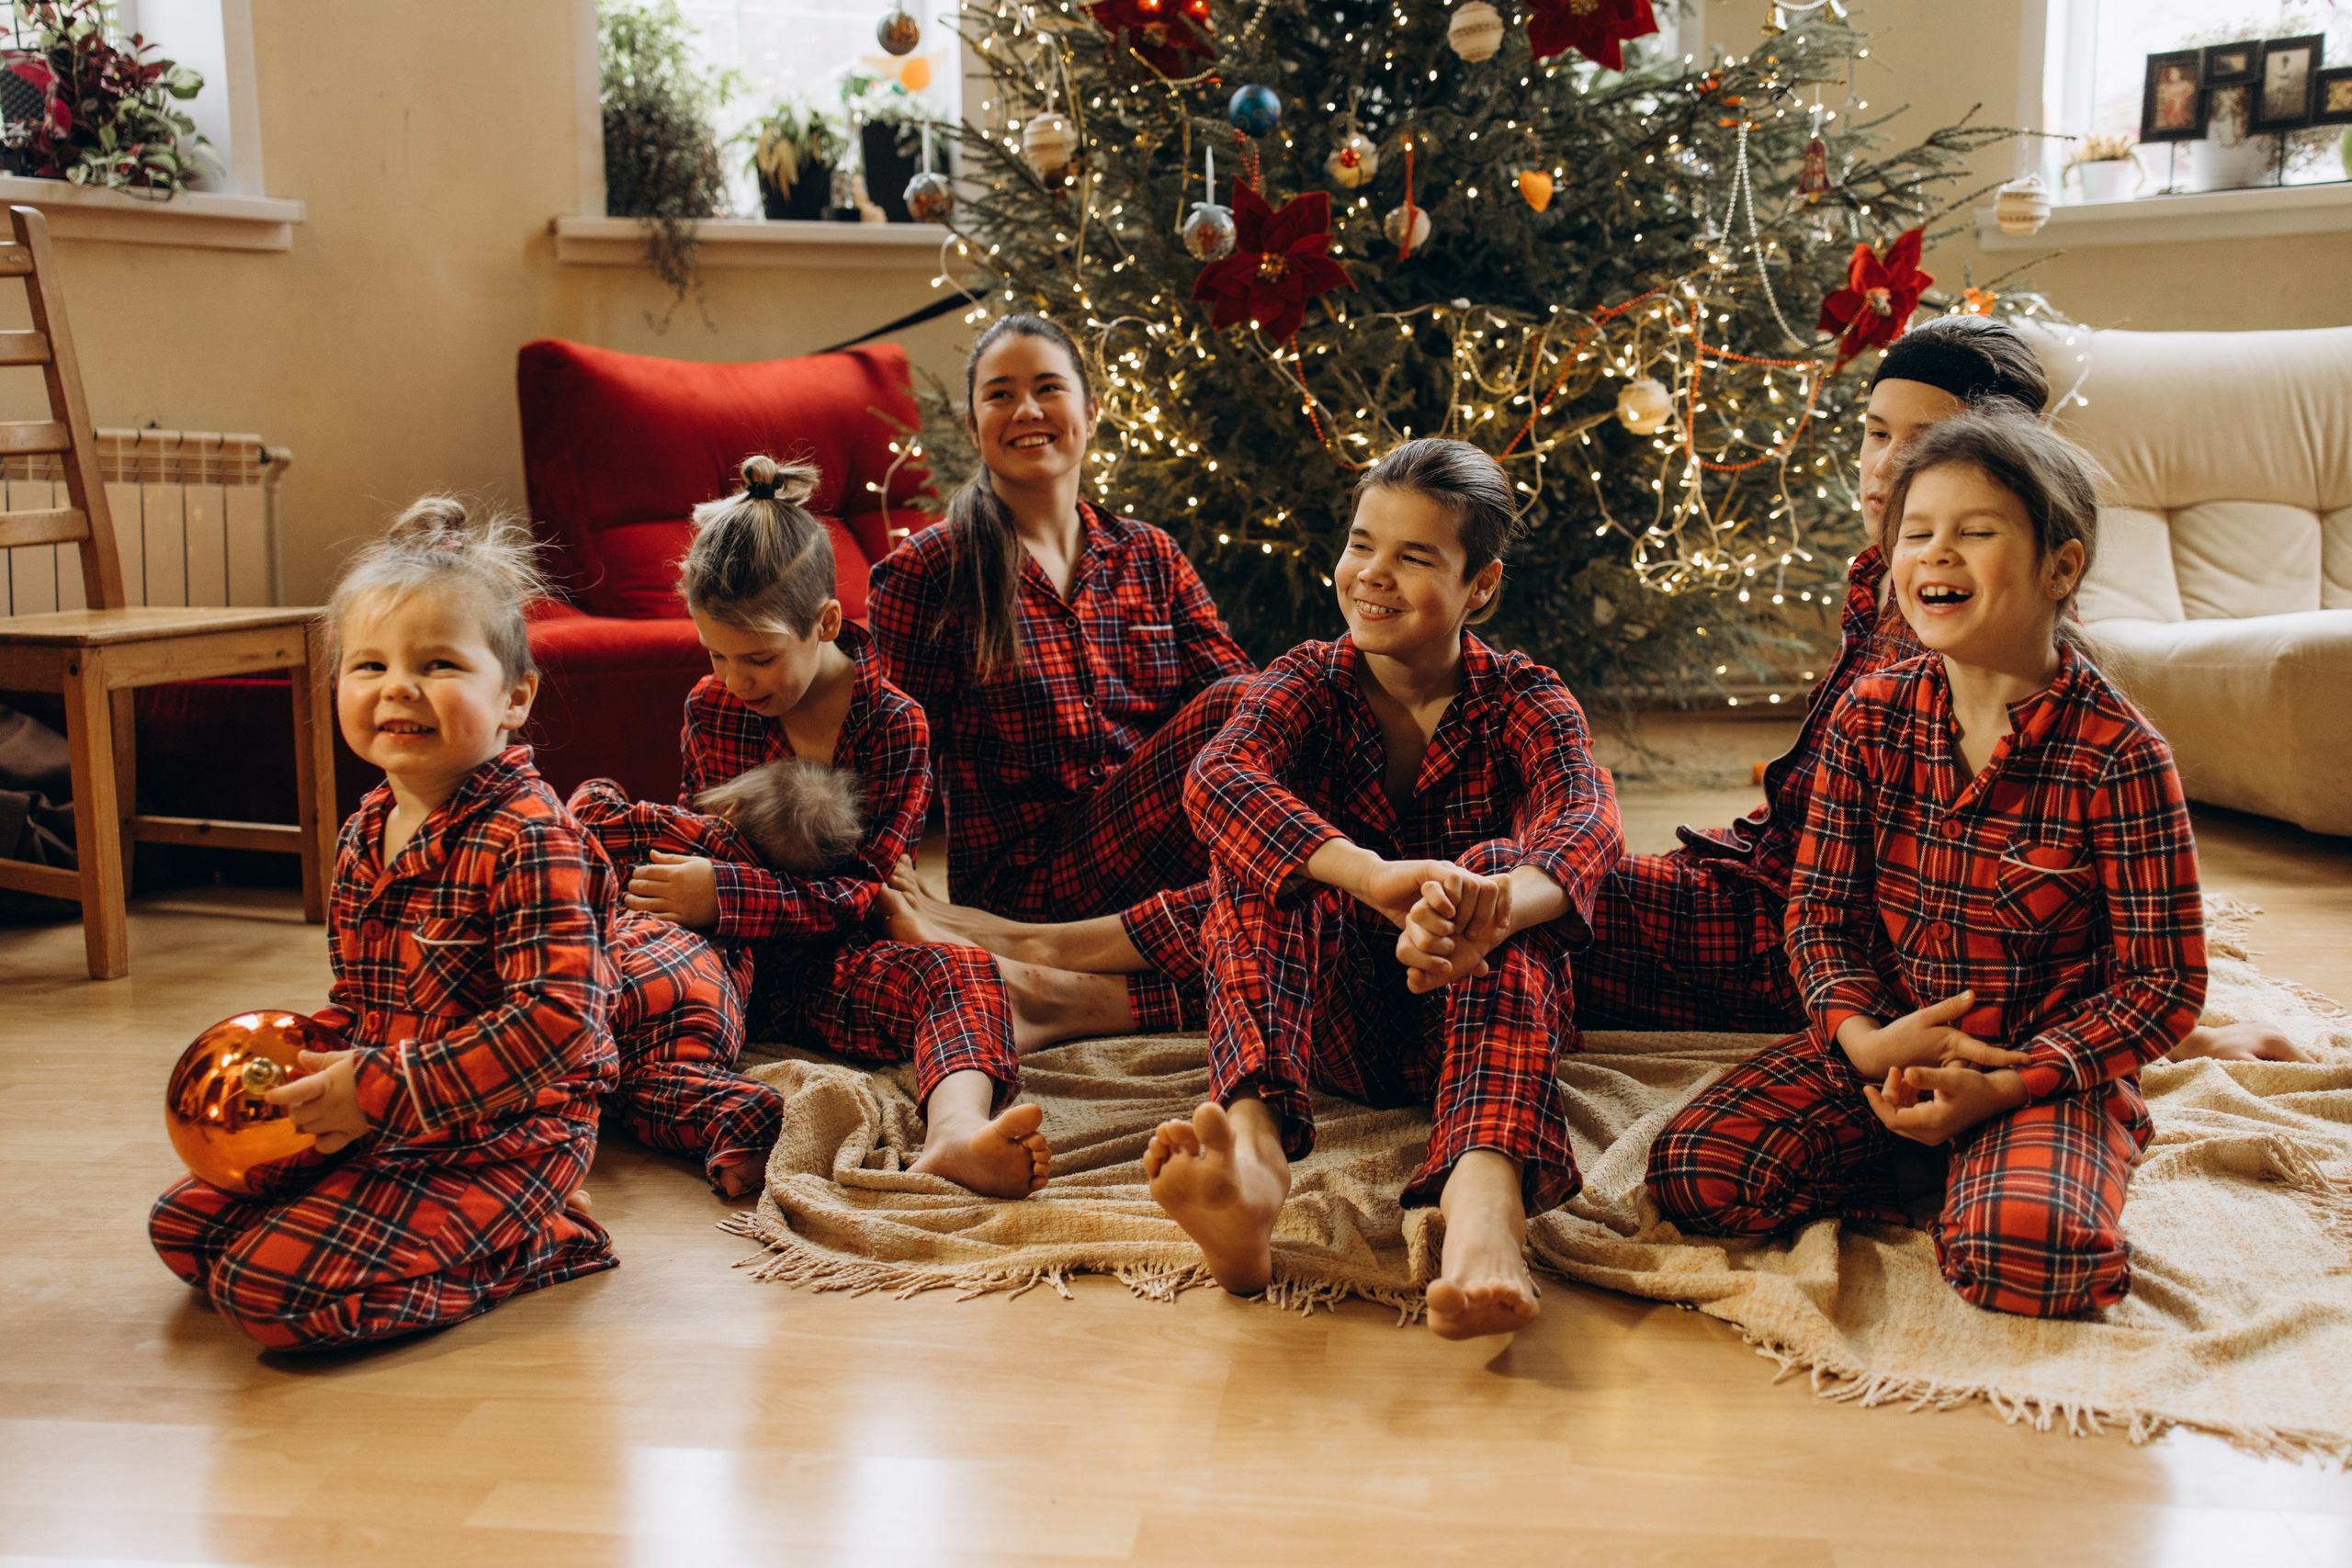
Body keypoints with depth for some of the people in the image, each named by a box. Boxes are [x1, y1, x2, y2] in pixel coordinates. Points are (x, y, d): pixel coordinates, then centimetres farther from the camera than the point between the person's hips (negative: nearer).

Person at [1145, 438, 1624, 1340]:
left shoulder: (1524, 701, 1)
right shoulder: (1308, 683, 1)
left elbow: (1586, 821, -23)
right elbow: (1216, 778, -23)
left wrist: (1492, 910, -49)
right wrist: (1374, 876, -44)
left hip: (1472, 1016, -1)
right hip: (1332, 1025, 1)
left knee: (1502, 865, -29)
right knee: (1259, 853, -23)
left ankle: (1484, 1200, -56)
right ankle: (1252, 1149, -50)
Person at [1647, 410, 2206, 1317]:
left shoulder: (2118, 757, -15)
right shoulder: (1868, 720, -2)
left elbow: (2164, 985, -10)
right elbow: (1820, 907, 4)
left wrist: (2002, 1086, -21)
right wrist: (1863, 1037, -16)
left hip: (2049, 1069, -3)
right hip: (1883, 1046, 4)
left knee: (2017, 1257, -32)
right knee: (1694, 1174, -15)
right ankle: (1898, 1171, 5)